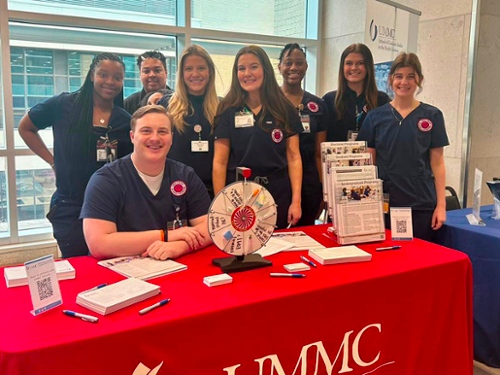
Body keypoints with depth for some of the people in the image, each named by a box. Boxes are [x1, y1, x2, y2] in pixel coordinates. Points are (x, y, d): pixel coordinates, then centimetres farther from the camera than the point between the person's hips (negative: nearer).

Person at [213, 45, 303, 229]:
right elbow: (220, 162, -2)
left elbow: (293, 157, 2)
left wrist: (296, 201, -6)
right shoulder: (228, 110, 0)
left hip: (278, 194, 2)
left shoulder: (285, 110, 4)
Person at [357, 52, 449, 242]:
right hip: (384, 202, 1)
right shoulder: (375, 116, 3)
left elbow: (437, 163, 2)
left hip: (422, 205, 0)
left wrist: (441, 205, -2)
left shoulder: (432, 116, 2)